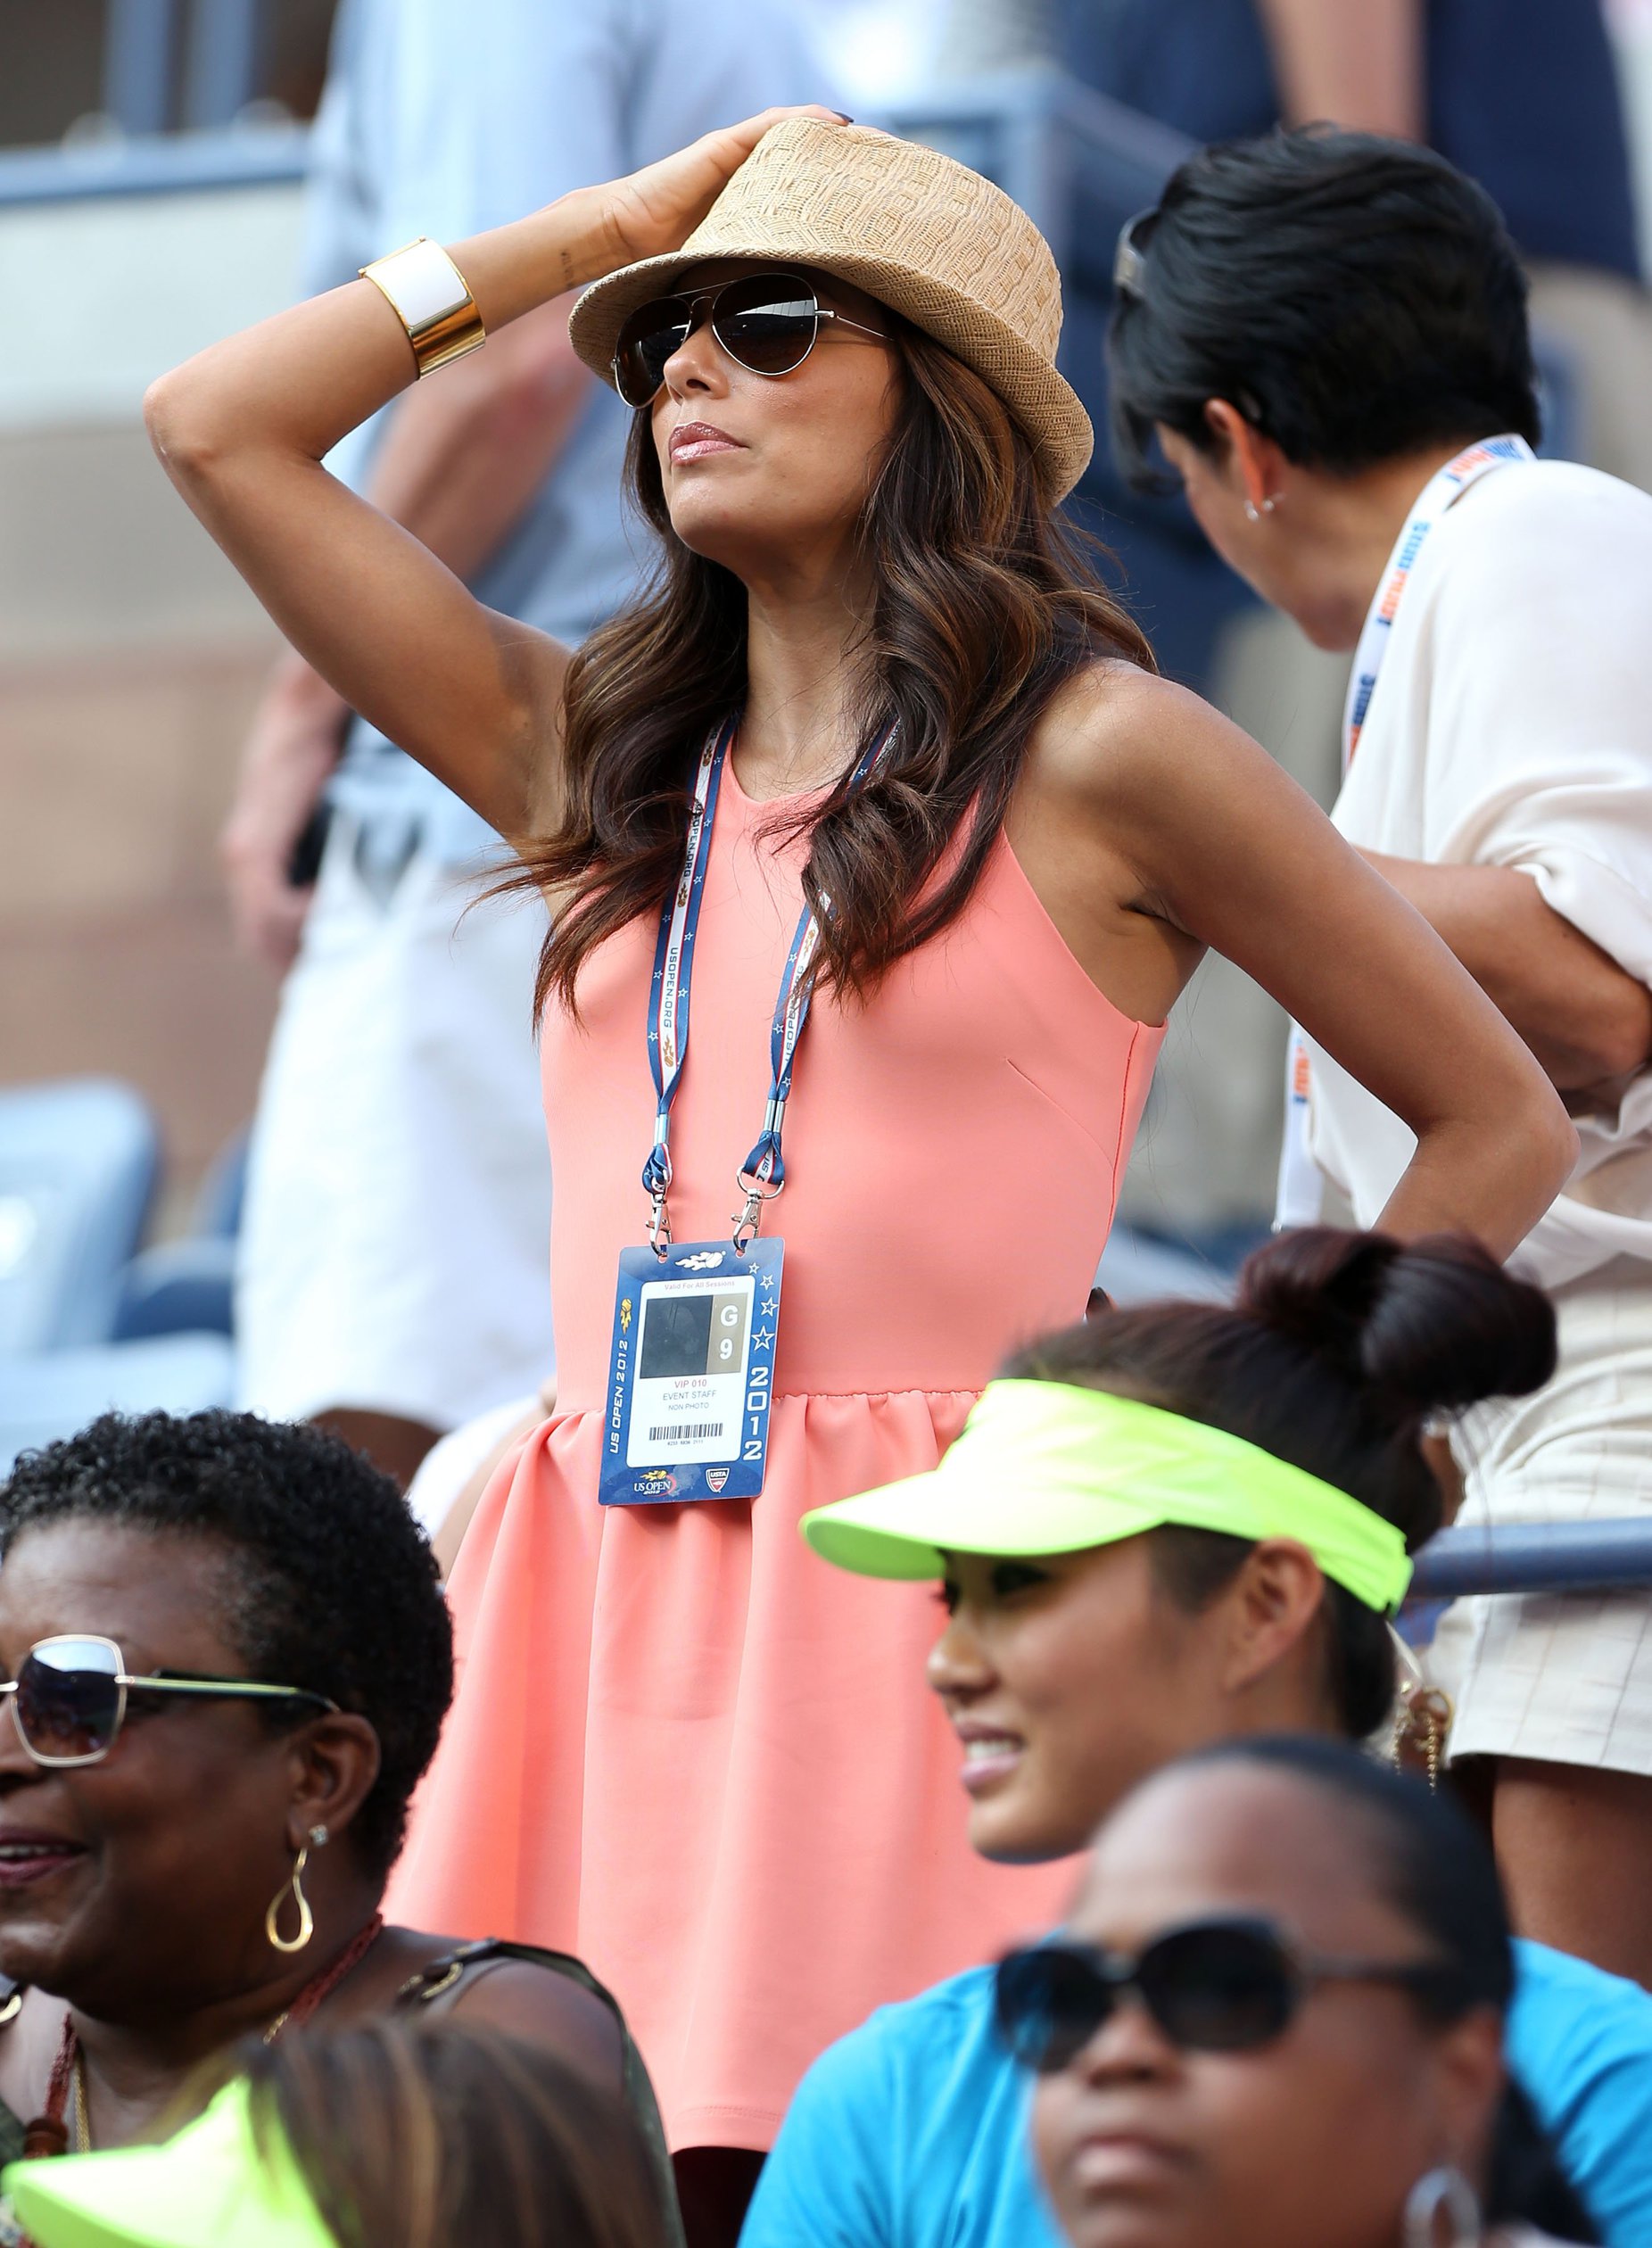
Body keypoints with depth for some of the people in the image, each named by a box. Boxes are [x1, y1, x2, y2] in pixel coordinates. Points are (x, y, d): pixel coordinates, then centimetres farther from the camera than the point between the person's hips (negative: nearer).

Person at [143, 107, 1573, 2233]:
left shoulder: (1092, 758, 5)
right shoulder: (595, 760, 18)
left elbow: (1502, 1127, 9)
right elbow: (215, 427, 18)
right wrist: (603, 227, 19)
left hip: (935, 1584, -4)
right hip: (606, 1612, 4)